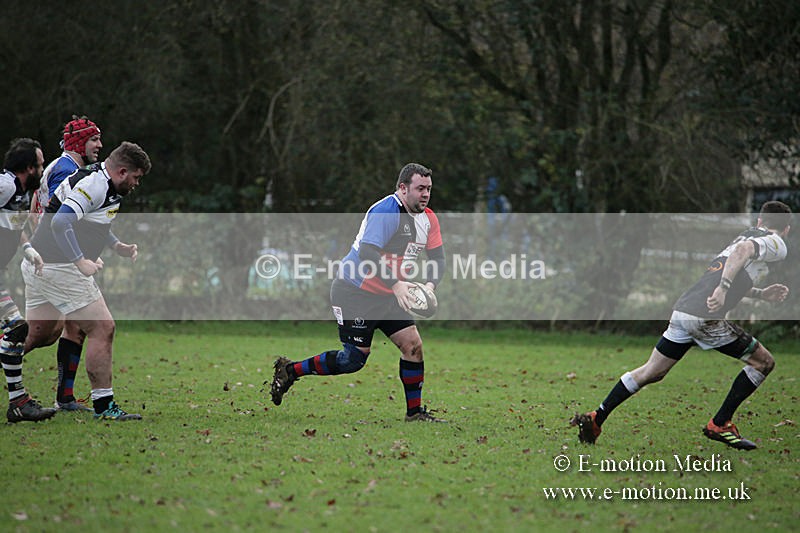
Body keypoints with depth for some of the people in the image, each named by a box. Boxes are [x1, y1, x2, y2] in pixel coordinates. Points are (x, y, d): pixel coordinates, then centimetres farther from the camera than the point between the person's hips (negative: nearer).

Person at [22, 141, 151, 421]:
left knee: (39, 335, 16)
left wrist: (118, 246, 19)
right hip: (60, 268, -11)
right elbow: (61, 222, -28)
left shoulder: (100, 182, 14)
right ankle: (103, 405, -4)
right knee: (102, 328, -6)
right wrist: (81, 261, -29)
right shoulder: (94, 184, -18)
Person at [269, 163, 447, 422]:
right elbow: (367, 253, -31)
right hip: (354, 292, -8)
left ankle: (415, 411, 6)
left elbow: (438, 258, 9)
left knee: (413, 344, -4)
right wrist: (396, 284, -37)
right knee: (354, 359, -8)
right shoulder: (386, 211, -22)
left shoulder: (428, 218, 5)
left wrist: (429, 284, -11)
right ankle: (290, 370, 9)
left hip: (386, 295, 8)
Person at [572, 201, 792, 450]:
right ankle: (719, 424, 6)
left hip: (683, 309, 8)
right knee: (764, 362, 4)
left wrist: (761, 294, 36)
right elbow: (743, 250, -21)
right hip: (705, 317, -8)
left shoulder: (747, 234, 27)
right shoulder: (776, 244, 1)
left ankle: (596, 418, 14)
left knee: (652, 372, 16)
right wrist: (723, 289, -30)